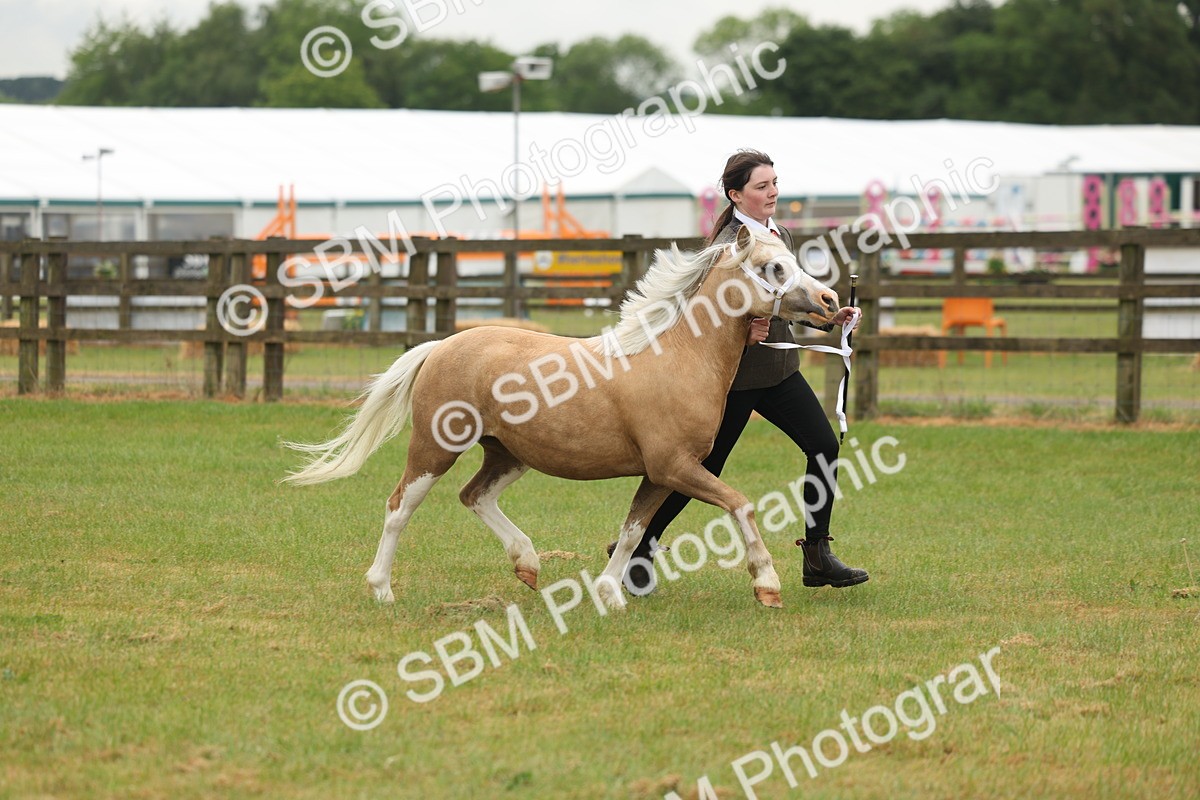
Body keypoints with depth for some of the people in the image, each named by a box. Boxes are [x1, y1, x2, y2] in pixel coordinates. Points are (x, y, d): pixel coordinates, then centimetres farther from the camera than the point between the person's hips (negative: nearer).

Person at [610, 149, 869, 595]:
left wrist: (829, 317, 4)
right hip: (734, 374, -8)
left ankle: (817, 558, 3)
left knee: (824, 447, -3)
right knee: (704, 469, 0)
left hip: (779, 372, 8)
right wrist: (741, 333, -34)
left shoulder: (779, 236, 8)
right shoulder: (726, 247, -18)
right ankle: (637, 548, 17)